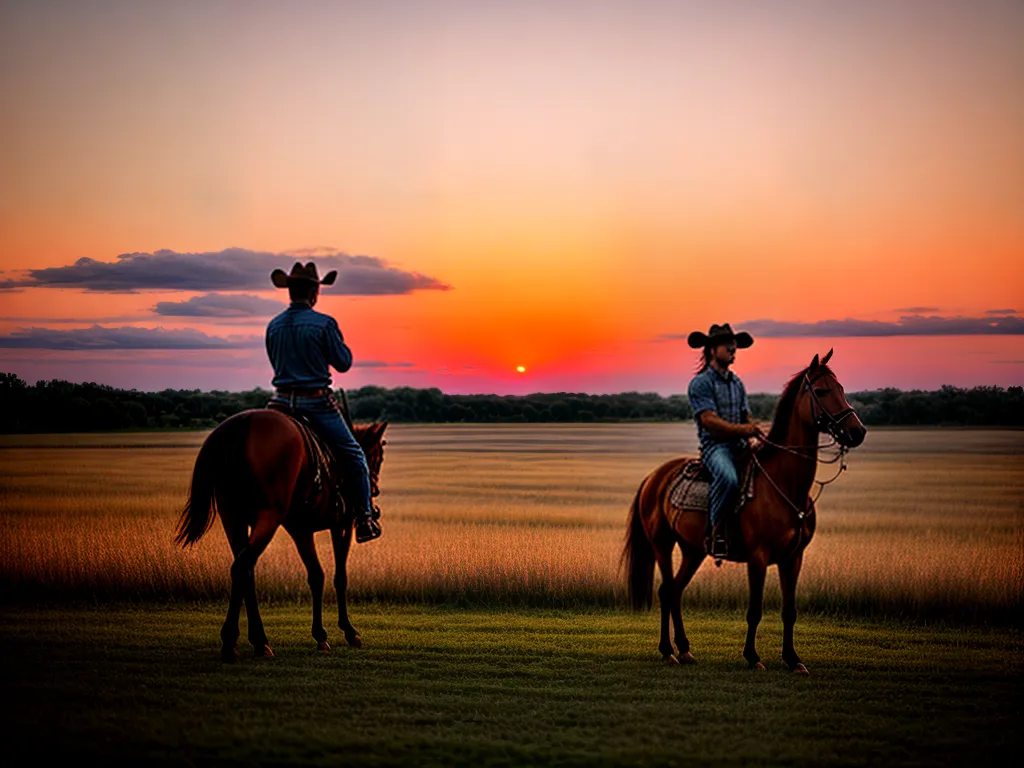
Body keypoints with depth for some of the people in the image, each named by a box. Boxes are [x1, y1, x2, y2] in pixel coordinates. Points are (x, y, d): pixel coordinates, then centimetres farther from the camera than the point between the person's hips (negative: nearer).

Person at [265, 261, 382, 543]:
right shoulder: (324, 323, -11)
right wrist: (339, 340, 12)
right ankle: (364, 519, 7)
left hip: (282, 401, 5)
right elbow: (343, 363, -4)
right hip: (316, 402, -5)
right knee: (354, 456, 8)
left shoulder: (274, 326, 6)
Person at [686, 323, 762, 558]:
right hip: (715, 445, -8)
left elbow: (746, 417, 19)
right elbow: (709, 420, -14)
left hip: (740, 445, 8)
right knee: (728, 478, -37)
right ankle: (715, 530, -25)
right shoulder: (700, 383, -3)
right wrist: (741, 429, -26)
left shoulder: (737, 383, 20)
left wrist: (755, 432, -4)